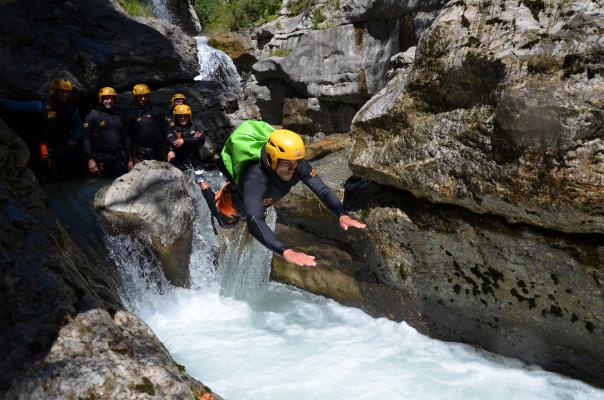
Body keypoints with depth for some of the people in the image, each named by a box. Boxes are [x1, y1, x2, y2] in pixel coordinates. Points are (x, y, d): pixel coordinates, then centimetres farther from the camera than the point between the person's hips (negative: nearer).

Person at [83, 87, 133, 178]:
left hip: (119, 159, 5)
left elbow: (125, 139, 18)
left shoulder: (118, 117, 16)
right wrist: (90, 159, -14)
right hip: (101, 160, -5)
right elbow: (86, 139, -6)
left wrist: (129, 159, 14)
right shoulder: (93, 115, 0)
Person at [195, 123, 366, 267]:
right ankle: (202, 182, 42)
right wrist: (286, 252, -77)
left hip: (260, 201, 4)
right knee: (225, 222, 30)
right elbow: (254, 223, -64)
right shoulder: (255, 179, -53)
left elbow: (323, 190, -40)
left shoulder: (299, 166, -39)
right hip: (236, 202, -4)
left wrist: (342, 215, -59)